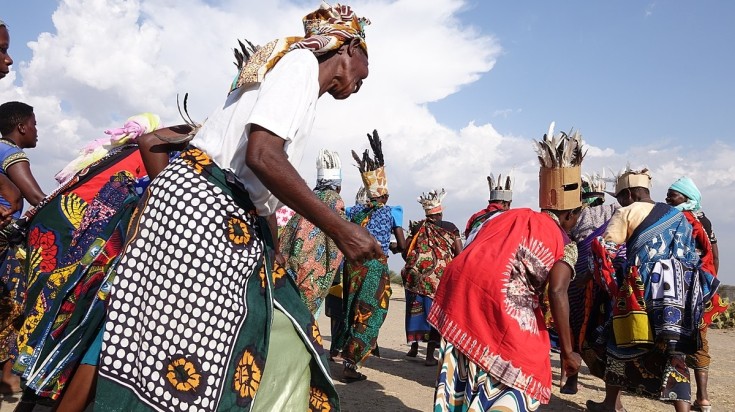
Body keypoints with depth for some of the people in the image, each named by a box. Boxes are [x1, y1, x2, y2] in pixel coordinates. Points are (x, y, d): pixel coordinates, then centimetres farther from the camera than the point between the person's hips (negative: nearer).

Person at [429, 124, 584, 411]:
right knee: (519, 370, 12)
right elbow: (557, 292, -6)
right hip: (500, 297, -6)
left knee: (464, 369, 21)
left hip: (458, 282, 6)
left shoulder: (508, 215, 25)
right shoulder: (564, 244, 9)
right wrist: (567, 352, 1)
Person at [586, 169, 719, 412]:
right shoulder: (678, 216, 22)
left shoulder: (628, 212, 3)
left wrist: (609, 282, 1)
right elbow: (692, 255, 21)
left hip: (644, 286, -5)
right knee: (674, 352, 7)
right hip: (681, 290, 5)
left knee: (621, 342, 9)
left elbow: (605, 246, -8)